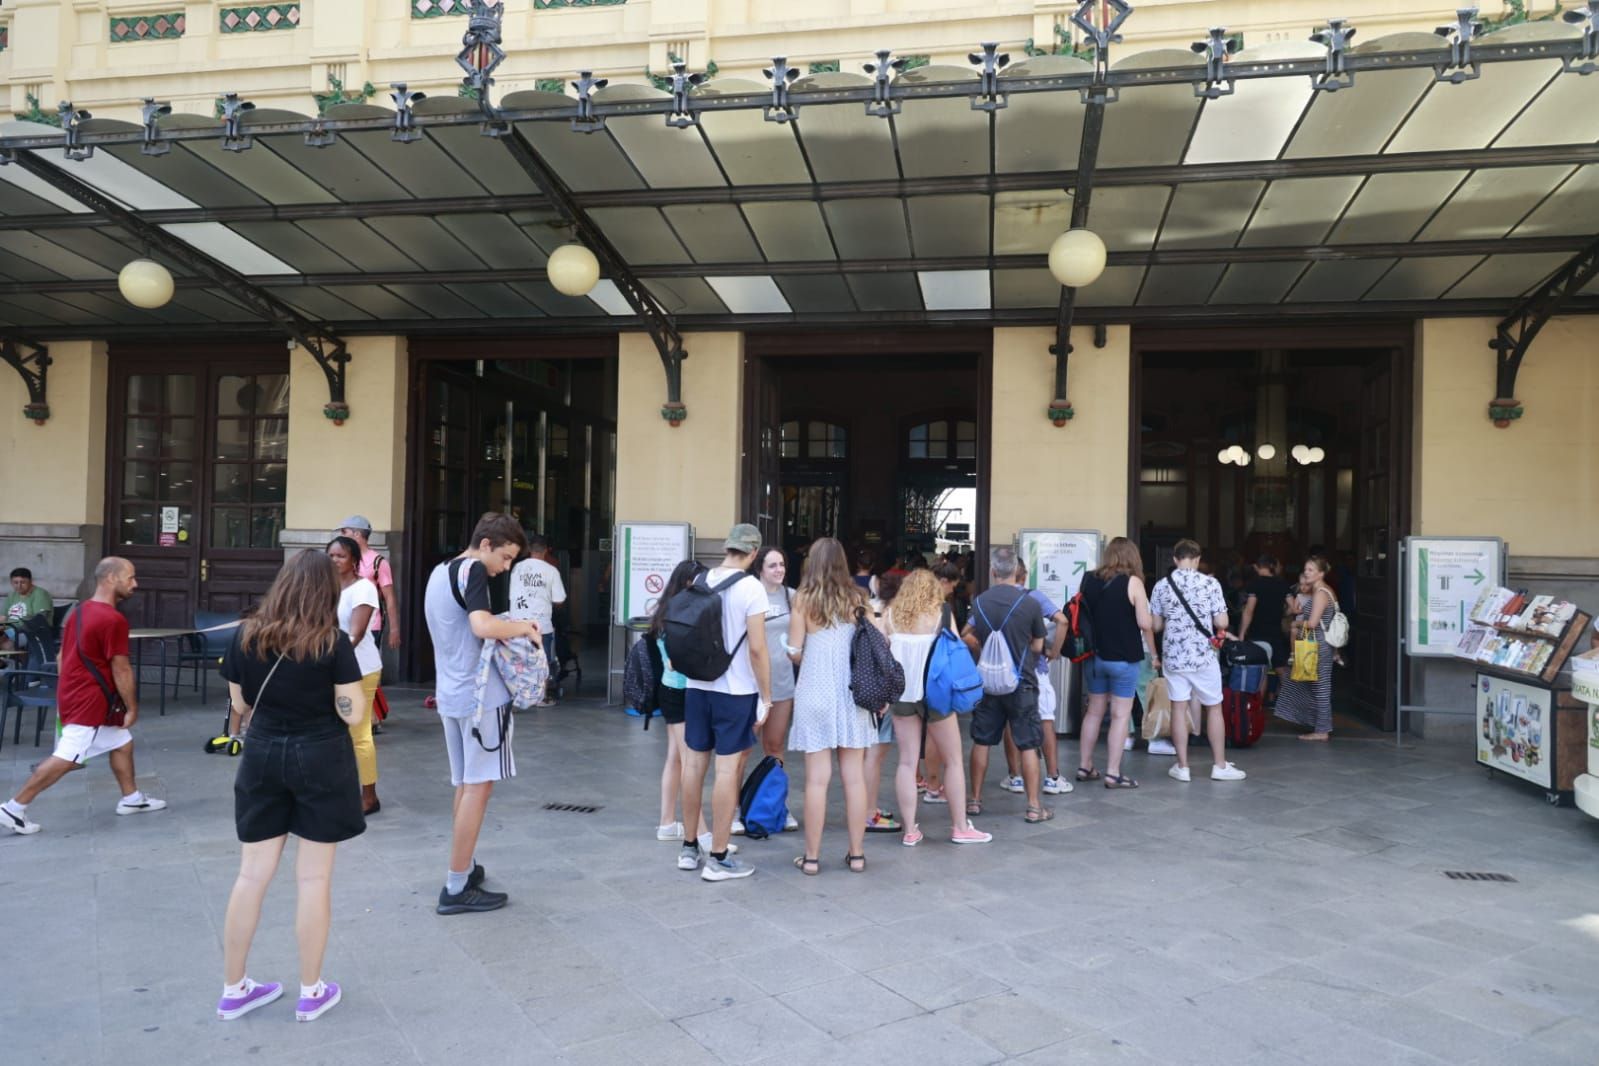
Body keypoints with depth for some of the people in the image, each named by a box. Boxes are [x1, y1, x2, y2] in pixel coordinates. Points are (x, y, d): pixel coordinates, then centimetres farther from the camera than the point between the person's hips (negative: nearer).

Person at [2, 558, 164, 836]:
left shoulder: (81, 611, 10)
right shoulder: (113, 619, -20)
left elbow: (62, 657, 16)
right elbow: (121, 670, -18)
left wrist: (65, 695, 22)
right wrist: (132, 708, -10)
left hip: (75, 695, 10)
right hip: (90, 701, -10)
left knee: (122, 743, 18)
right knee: (66, 758, -5)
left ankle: (132, 798, 26)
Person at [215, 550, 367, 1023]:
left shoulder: (246, 635, -1)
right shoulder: (332, 641, -14)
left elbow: (239, 706, 7)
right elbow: (353, 714, -13)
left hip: (262, 756, 4)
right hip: (319, 760, -4)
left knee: (252, 874, 13)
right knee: (314, 878, 6)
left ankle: (233, 990, 25)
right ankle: (311, 993, 17)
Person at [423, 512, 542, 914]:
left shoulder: (439, 572, 17)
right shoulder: (472, 570, -12)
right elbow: (482, 626, -28)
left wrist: (510, 628, 11)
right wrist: (523, 626, -12)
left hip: (450, 695, 9)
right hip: (480, 694, -9)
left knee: (465, 786, 16)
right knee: (478, 787, -3)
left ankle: (465, 871, 25)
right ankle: (457, 889, 0)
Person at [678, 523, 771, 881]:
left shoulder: (699, 581, 4)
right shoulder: (751, 587, -13)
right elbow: (757, 649, -16)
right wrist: (766, 697, -8)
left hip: (697, 686, 6)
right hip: (736, 691, -6)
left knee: (694, 763, 12)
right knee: (727, 769, 0)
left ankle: (690, 847, 25)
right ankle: (718, 858, 5)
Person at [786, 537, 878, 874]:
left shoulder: (804, 599, -3)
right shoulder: (856, 598, 3)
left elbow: (794, 652, -2)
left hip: (815, 694, -2)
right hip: (852, 693, 2)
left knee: (817, 778, 1)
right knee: (854, 777, 7)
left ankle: (812, 857, 7)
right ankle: (857, 854, 15)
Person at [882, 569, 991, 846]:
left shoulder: (890, 615, 2)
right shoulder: (941, 614, -3)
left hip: (900, 693, 3)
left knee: (907, 761, 8)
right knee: (953, 761, 11)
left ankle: (910, 831, 10)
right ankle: (960, 827, 17)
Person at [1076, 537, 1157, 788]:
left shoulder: (1088, 580, 3)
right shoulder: (1132, 582, -10)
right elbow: (1145, 623, -12)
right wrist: (1153, 653, 0)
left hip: (1094, 656, 5)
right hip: (1123, 659, -5)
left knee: (1093, 712, 16)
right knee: (1120, 715, 3)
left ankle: (1084, 767, 21)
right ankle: (1112, 774, 4)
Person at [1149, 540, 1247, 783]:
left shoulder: (1161, 585, -1)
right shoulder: (1210, 583, -8)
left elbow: (1156, 625, 3)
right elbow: (1221, 622, -9)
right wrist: (1208, 619, 12)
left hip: (1173, 655, 2)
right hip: (1203, 655, -2)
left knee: (1179, 708, 7)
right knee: (1214, 708, 12)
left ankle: (1182, 766, 11)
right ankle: (1220, 765, 18)